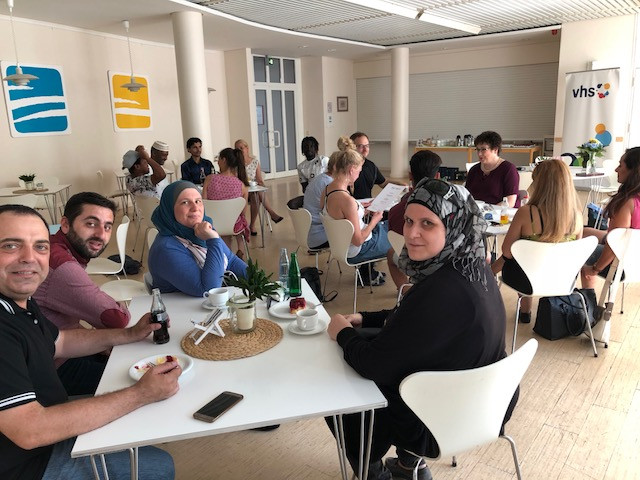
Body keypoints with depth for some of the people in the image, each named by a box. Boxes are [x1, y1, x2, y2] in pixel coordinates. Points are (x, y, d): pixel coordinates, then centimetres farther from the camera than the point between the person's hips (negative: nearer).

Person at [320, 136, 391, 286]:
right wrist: (374, 220, -11)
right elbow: (358, 240, -26)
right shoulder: (347, 200, -33)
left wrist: (360, 209, 10)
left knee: (384, 225, 30)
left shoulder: (327, 188, -7)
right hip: (355, 252, -8)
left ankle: (367, 273, 36)